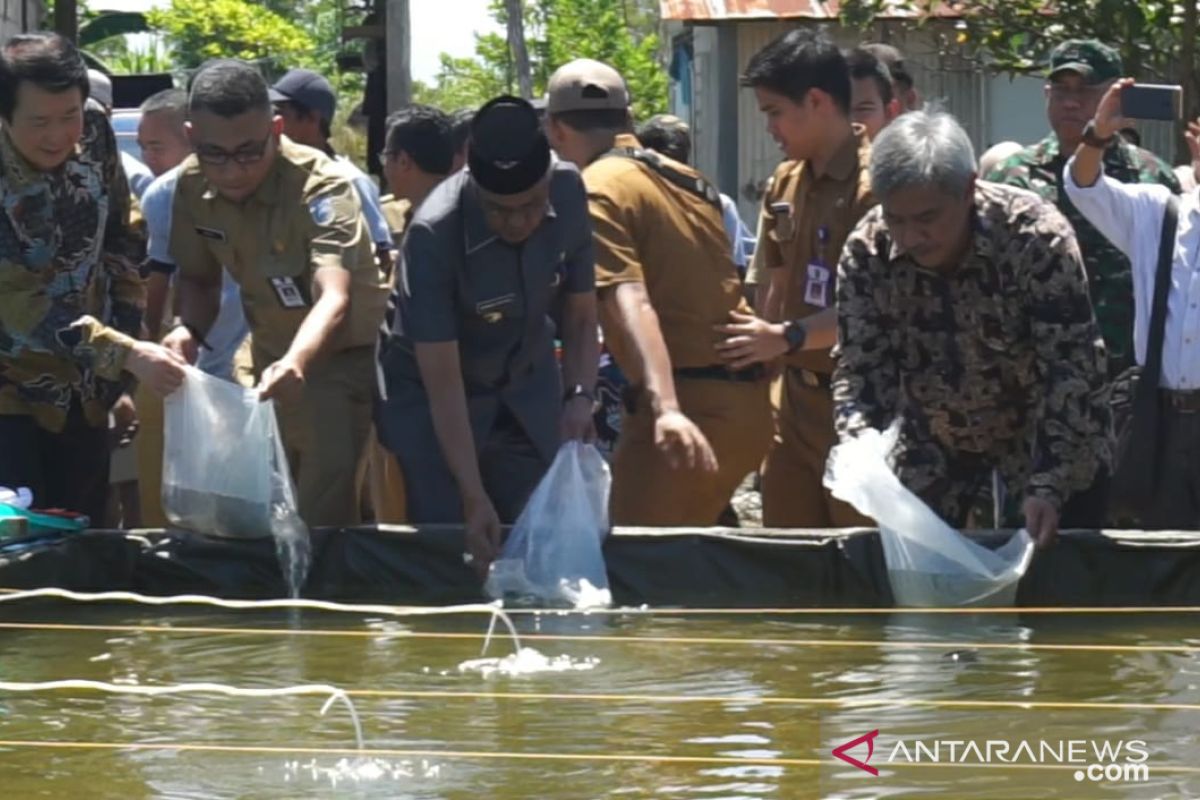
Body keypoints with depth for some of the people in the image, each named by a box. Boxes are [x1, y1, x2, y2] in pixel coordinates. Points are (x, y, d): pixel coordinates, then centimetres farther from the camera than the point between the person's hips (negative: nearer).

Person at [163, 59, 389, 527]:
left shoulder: (321, 186, -30)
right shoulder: (191, 188, -11)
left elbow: (334, 298, -45)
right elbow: (200, 278, 6)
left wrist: (295, 363, -64)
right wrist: (190, 330, -16)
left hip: (344, 348, -6)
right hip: (274, 355, 6)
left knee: (322, 515, -18)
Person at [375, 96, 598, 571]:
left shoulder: (569, 195, -18)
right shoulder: (434, 233, -31)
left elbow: (580, 316, -3)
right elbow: (443, 384, -29)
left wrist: (579, 396, -21)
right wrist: (474, 500, -33)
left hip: (527, 387, 4)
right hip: (430, 397, -4)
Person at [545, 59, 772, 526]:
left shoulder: (599, 192, -8)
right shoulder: (686, 179, 17)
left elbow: (632, 303, -22)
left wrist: (667, 408, -34)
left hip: (688, 407, -8)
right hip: (746, 402, 8)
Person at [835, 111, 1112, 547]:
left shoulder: (1037, 238, -29)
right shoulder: (867, 252, -19)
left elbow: (1073, 370, -28)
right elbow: (861, 368, -13)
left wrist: (1049, 486, -36)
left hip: (1046, 435, -3)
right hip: (935, 451, 3)